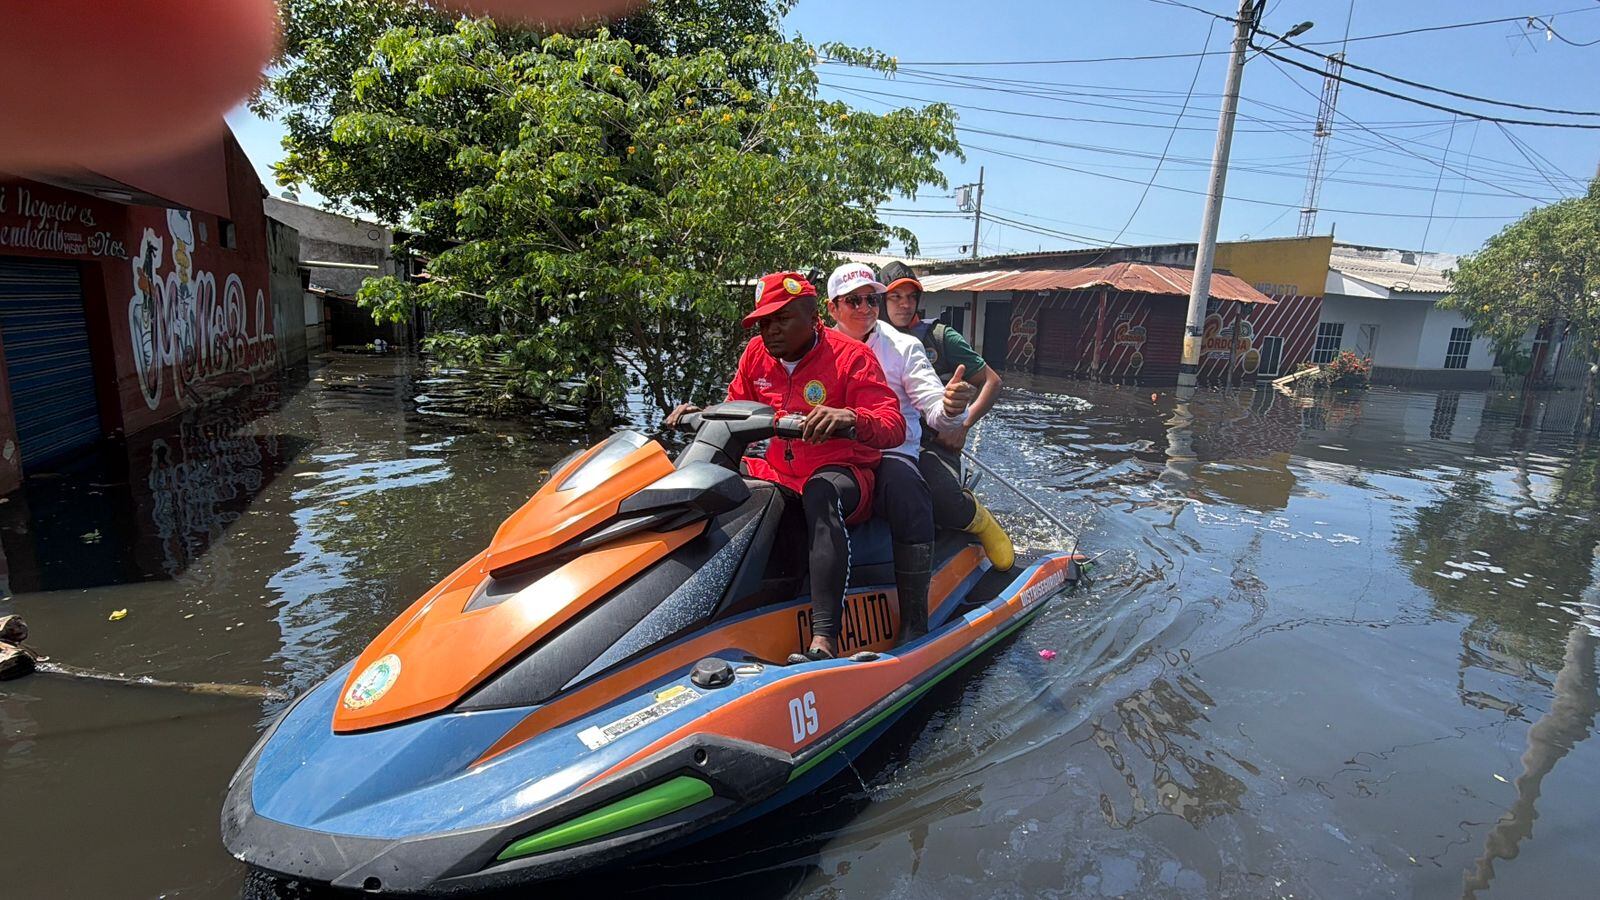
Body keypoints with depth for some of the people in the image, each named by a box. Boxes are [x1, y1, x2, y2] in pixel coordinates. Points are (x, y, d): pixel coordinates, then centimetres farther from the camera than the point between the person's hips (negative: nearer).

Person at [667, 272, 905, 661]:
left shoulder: (850, 356, -9)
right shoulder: (756, 354, 7)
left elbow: (895, 428, -18)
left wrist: (850, 417, -39)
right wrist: (698, 414, -5)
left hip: (843, 474, -6)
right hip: (778, 475, 7)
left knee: (820, 492, -41)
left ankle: (824, 640, -51)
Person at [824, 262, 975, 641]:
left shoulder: (904, 347, 6)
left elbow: (934, 408, -3)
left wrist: (951, 407, -27)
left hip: (891, 456, -3)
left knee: (904, 485, -35)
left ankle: (915, 625, -26)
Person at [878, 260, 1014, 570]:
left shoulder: (941, 338, 8)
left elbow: (992, 382, 9)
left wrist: (962, 427, -4)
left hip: (934, 443, -2)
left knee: (944, 500, -35)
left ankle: (979, 521, 5)